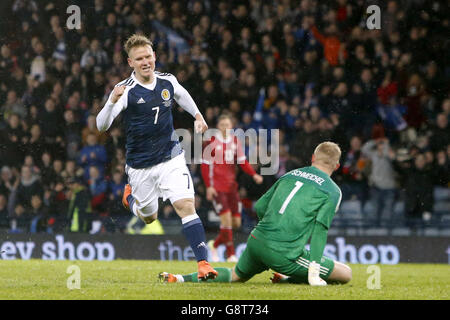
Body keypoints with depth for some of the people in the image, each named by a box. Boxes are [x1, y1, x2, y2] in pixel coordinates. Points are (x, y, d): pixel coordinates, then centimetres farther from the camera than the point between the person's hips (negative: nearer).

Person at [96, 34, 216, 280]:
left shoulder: (168, 81, -4)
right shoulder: (126, 90, -17)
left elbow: (182, 95, 23)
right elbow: (101, 125, -26)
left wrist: (197, 115, 16)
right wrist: (113, 102, -42)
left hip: (171, 159, 1)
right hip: (140, 166, -1)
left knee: (186, 206, -17)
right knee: (149, 217, 16)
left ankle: (203, 263, -18)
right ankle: (130, 196, 51)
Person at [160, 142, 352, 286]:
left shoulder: (291, 175, 18)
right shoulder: (333, 191, 1)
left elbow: (259, 207, 19)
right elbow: (320, 227, -11)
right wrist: (315, 268, -15)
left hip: (256, 241, 6)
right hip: (284, 254, -6)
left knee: (236, 276, 33)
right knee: (346, 274, 2)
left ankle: (181, 278, 15)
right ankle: (285, 279, -4)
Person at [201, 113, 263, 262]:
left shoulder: (235, 141, 9)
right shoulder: (212, 142, -5)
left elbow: (242, 161, 10)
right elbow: (205, 165, -4)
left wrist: (254, 175, -7)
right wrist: (208, 186, -11)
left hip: (231, 186, 5)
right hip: (217, 187, -5)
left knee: (236, 222, 4)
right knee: (226, 218, -15)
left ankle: (215, 244, 26)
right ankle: (231, 254, -8)